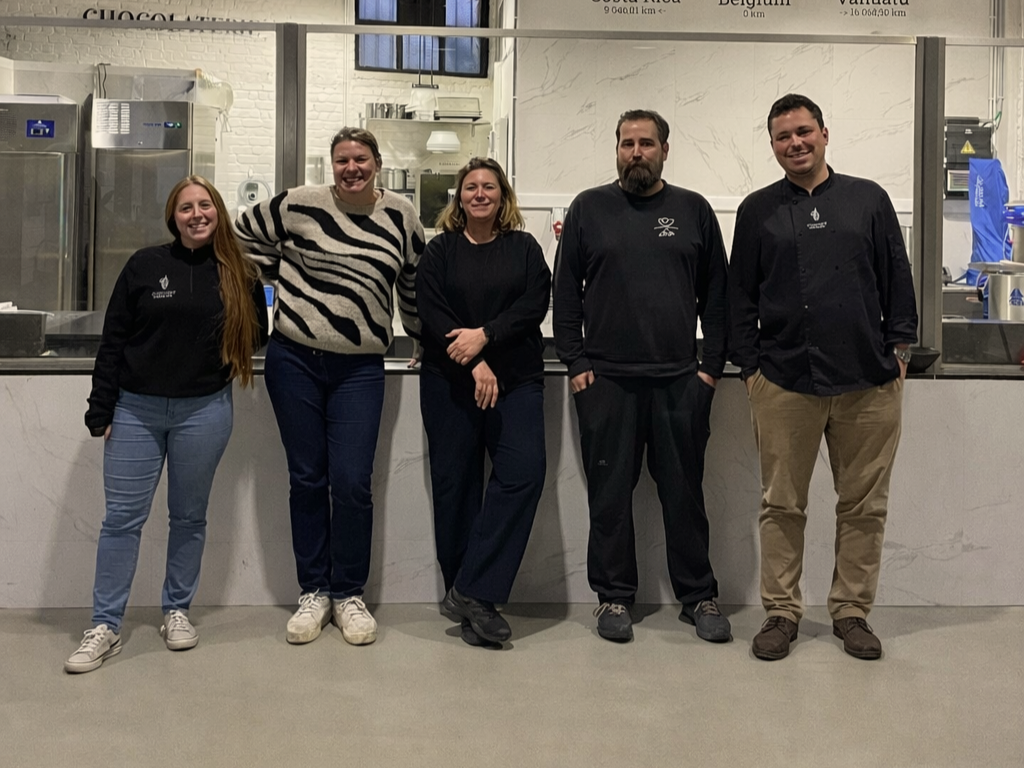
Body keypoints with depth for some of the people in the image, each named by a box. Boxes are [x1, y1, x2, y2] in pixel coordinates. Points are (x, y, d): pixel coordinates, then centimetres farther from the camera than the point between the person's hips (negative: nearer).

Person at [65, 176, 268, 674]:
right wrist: (100, 411, -2)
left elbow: (257, 334, 18)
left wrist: (228, 359, 0)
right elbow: (113, 341, 1)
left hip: (204, 411, 1)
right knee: (122, 517, 1)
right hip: (137, 409, -1)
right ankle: (105, 627, 8)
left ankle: (177, 611, 27)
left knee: (189, 516, 11)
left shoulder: (240, 275, 3)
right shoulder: (145, 266, 0)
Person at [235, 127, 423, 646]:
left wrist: (423, 337, 25)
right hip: (294, 360, 0)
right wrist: (281, 278, 8)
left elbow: (413, 282, 18)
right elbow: (245, 233, 14)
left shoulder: (401, 216, 5)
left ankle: (348, 594, 12)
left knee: (352, 483, -6)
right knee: (306, 479, 7)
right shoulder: (300, 205, -1)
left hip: (360, 369, 0)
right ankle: (313, 592, 20)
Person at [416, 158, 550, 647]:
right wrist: (475, 365, -14)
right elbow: (430, 311, -2)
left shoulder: (524, 248, 12)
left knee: (523, 471, -16)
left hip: (516, 380, 0)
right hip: (450, 382, 0)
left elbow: (536, 304, -2)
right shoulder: (440, 250, 9)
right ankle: (464, 597, 10)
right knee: (455, 483, 0)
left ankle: (473, 592, -13)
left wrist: (485, 335, -16)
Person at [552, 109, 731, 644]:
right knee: (610, 493, 5)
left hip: (681, 380, 1)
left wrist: (711, 365, 2)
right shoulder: (589, 208, 7)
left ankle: (698, 597, 19)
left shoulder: (693, 211, 10)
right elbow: (565, 292, 6)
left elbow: (716, 295, 9)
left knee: (685, 493, 7)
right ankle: (613, 597, 18)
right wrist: (575, 362, -1)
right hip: (605, 380, 0)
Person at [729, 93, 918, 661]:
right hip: (783, 383, 0)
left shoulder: (869, 200, 10)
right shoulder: (758, 211, 10)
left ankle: (852, 611, 19)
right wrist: (749, 366, 3)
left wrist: (898, 349, 5)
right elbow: (740, 296, 10)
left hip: (868, 382, 1)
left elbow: (897, 280, 12)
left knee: (863, 505, 6)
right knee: (782, 506, 4)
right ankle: (781, 612, 16)